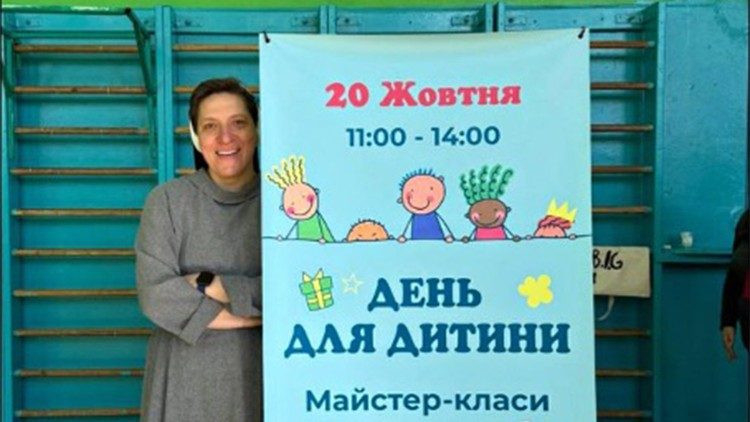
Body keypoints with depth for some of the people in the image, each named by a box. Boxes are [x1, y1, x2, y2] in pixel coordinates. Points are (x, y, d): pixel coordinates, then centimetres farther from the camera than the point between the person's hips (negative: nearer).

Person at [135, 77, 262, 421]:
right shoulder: (166, 200, -2)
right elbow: (155, 294, -11)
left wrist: (212, 286, -12)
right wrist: (252, 310, -13)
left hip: (260, 376, 0)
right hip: (186, 381, 0)